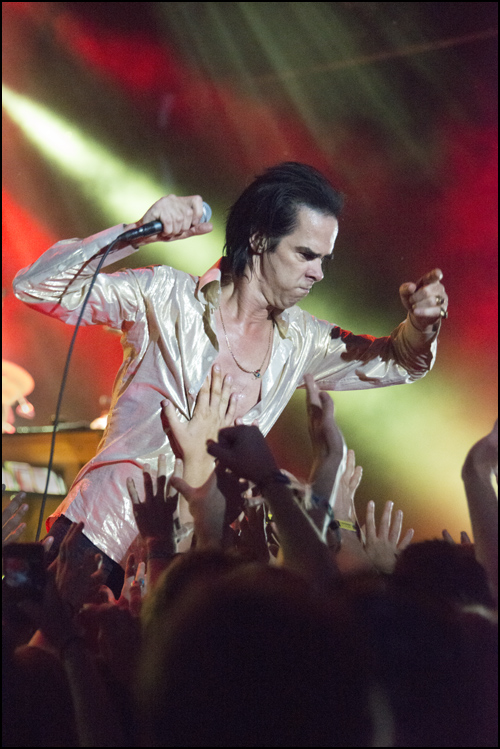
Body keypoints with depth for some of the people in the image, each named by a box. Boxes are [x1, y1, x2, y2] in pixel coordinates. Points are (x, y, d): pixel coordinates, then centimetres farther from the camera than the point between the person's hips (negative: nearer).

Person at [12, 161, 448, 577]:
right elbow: (35, 286, -15)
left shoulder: (301, 342, 6)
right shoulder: (166, 297, -8)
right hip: (100, 535, -4)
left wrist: (421, 325, -6)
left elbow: (398, 362, 17)